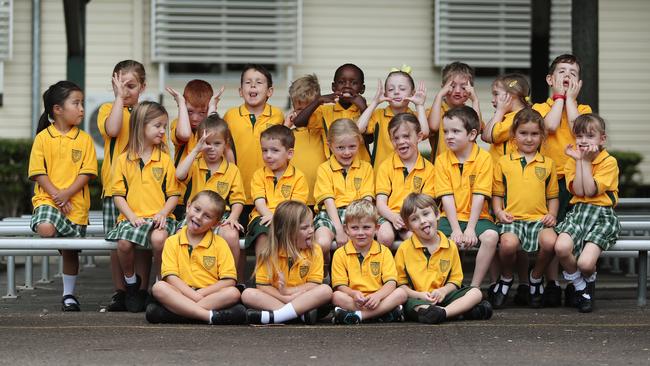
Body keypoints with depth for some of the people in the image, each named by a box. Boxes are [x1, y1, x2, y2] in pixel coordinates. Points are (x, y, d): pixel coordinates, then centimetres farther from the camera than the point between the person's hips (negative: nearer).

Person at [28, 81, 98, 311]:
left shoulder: (84, 139, 4)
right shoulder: (43, 137, 1)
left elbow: (86, 172, -3)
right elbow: (38, 172, -3)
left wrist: (66, 194, -16)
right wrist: (55, 195, -15)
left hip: (75, 203, 1)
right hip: (47, 198, -1)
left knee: (71, 250, 8)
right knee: (45, 229, -32)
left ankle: (69, 295, 24)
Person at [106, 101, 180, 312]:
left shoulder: (165, 159, 10)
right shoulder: (124, 160, 8)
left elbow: (173, 194, 8)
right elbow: (118, 194, 6)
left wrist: (163, 213, -10)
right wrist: (131, 216, -10)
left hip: (158, 216, 0)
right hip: (132, 217, 0)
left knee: (159, 238, -34)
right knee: (124, 243, -31)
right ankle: (131, 282, 1)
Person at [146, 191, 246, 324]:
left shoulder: (220, 244, 8)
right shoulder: (172, 242, 9)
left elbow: (229, 281, -2)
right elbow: (171, 277, -4)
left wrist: (201, 293, -15)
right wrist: (193, 295, -19)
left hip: (210, 295, 0)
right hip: (181, 295, 0)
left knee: (233, 293, -29)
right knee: (158, 287, -29)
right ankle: (210, 316, -42)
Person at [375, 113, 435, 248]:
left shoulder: (428, 168, 9)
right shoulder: (386, 166, 10)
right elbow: (381, 202, 3)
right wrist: (393, 217, -18)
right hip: (389, 216, 0)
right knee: (385, 236, -32)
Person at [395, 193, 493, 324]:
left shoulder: (450, 247, 9)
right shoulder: (404, 249, 3)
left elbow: (455, 279, 10)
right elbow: (400, 284, 1)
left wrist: (443, 291, -11)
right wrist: (419, 295, -15)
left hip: (442, 297, 4)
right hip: (417, 298, -4)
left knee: (476, 293, -17)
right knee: (410, 304, -39)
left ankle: (442, 312, -42)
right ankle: (462, 309, -50)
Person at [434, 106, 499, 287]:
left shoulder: (484, 158, -4)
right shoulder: (442, 160, 2)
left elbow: (479, 197, -10)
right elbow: (447, 198, -5)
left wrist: (470, 229, -18)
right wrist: (455, 229, -16)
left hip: (477, 217, -2)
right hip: (451, 218, 2)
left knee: (491, 236, -31)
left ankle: (474, 287, -21)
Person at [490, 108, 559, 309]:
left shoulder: (547, 164, 16)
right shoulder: (503, 162, 12)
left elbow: (553, 195, 19)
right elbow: (497, 194, 15)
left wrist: (552, 214, 1)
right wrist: (499, 211, -4)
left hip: (539, 218, 1)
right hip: (512, 219, -1)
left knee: (550, 241, -32)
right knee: (509, 243, -35)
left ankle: (536, 278, 0)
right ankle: (506, 279, 0)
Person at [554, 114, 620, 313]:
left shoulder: (609, 162, 0)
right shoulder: (572, 161, 12)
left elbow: (590, 190, -12)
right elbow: (578, 191, -5)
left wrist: (586, 161, -7)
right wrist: (579, 160, -4)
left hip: (603, 216, -3)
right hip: (578, 212, 4)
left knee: (585, 263, -25)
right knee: (562, 248, -29)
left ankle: (589, 282, 17)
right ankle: (579, 287, 1)